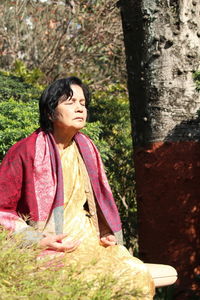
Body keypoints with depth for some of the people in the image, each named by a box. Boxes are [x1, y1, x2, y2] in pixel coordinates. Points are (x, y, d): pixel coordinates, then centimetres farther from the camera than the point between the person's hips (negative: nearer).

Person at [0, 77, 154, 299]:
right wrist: (37, 241, -16)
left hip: (90, 239, 6)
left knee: (140, 277, -18)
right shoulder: (26, 151, -6)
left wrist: (109, 234, 9)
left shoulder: (86, 148, 13)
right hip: (51, 246, -6)